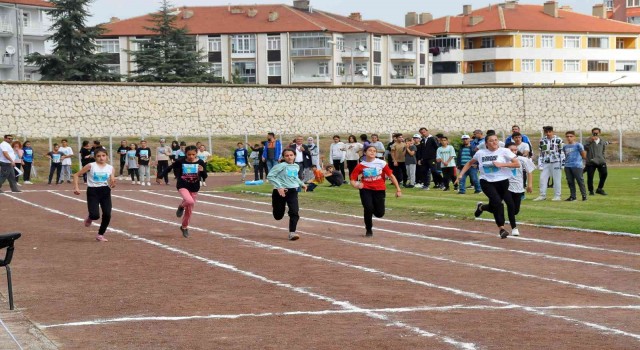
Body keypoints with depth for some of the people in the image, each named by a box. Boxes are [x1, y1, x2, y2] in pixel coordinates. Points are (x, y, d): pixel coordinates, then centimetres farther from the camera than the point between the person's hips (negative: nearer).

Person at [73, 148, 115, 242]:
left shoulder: (110, 168, 4)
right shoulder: (91, 166, -4)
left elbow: (111, 184, 3)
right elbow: (76, 175, 0)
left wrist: (113, 184, -21)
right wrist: (76, 188, -10)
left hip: (105, 192, 3)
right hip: (93, 192, -3)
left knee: (107, 214, -9)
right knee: (95, 215, -16)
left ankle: (100, 234, 13)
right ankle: (89, 219, 24)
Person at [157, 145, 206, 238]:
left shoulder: (200, 162, -6)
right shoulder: (180, 161, -10)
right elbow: (169, 168, 2)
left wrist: (202, 170, -23)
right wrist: (160, 176, 1)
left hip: (194, 188, 3)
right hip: (182, 186, -3)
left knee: (189, 209, 11)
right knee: (189, 201, -31)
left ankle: (184, 227, 35)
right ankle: (181, 207, 5)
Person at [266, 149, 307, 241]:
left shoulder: (296, 167, 10)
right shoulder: (281, 166, -11)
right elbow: (270, 176, -14)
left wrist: (302, 184, 18)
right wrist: (279, 187, -22)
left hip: (293, 192, 4)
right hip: (281, 192, -4)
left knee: (294, 213, -15)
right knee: (278, 216, 9)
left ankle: (292, 233, -10)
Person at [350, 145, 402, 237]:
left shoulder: (381, 163, -4)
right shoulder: (361, 165, -3)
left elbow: (391, 176, 1)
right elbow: (353, 179, -2)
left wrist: (398, 189, -3)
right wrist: (355, 185, -25)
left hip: (379, 190, 1)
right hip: (366, 190, -1)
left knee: (379, 213, -4)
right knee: (368, 208, -21)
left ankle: (373, 208, 36)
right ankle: (368, 230, 3)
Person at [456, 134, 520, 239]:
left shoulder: (504, 151, -5)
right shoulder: (480, 153, 3)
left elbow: (517, 164, -11)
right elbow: (470, 163, 19)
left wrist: (501, 164, -20)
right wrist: (461, 174, 11)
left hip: (502, 182, 1)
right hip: (486, 182, 0)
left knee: (494, 207, 7)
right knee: (497, 203, -21)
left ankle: (481, 207, 42)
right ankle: (501, 228, -13)